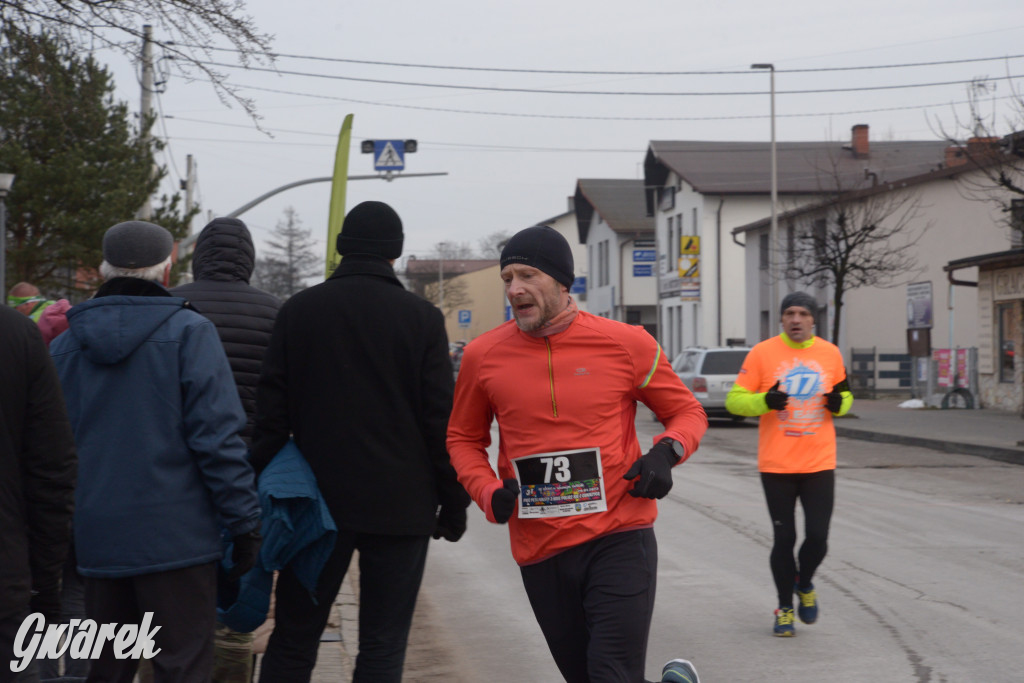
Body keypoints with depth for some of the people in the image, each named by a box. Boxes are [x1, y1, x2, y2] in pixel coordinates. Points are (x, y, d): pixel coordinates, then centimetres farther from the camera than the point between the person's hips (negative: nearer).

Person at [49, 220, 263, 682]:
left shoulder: (64, 345, 7)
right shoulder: (188, 332, -8)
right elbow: (217, 436, -13)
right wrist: (245, 522, -7)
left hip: (98, 542, 5)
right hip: (178, 538, -4)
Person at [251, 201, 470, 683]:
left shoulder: (298, 311, 3)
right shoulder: (421, 318, -3)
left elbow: (271, 413, 2)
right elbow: (443, 421, -4)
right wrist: (453, 502, 4)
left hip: (318, 499, 2)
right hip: (401, 506, -2)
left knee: (292, 641, 10)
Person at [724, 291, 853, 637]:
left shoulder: (830, 354, 5)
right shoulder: (762, 353, -3)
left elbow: (845, 399, 17)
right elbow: (735, 400, -2)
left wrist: (839, 401, -7)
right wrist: (765, 401, -21)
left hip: (819, 463, 2)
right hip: (776, 465, -2)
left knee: (817, 537, -2)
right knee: (784, 539, 5)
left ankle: (805, 586, 30)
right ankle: (785, 608, 23)